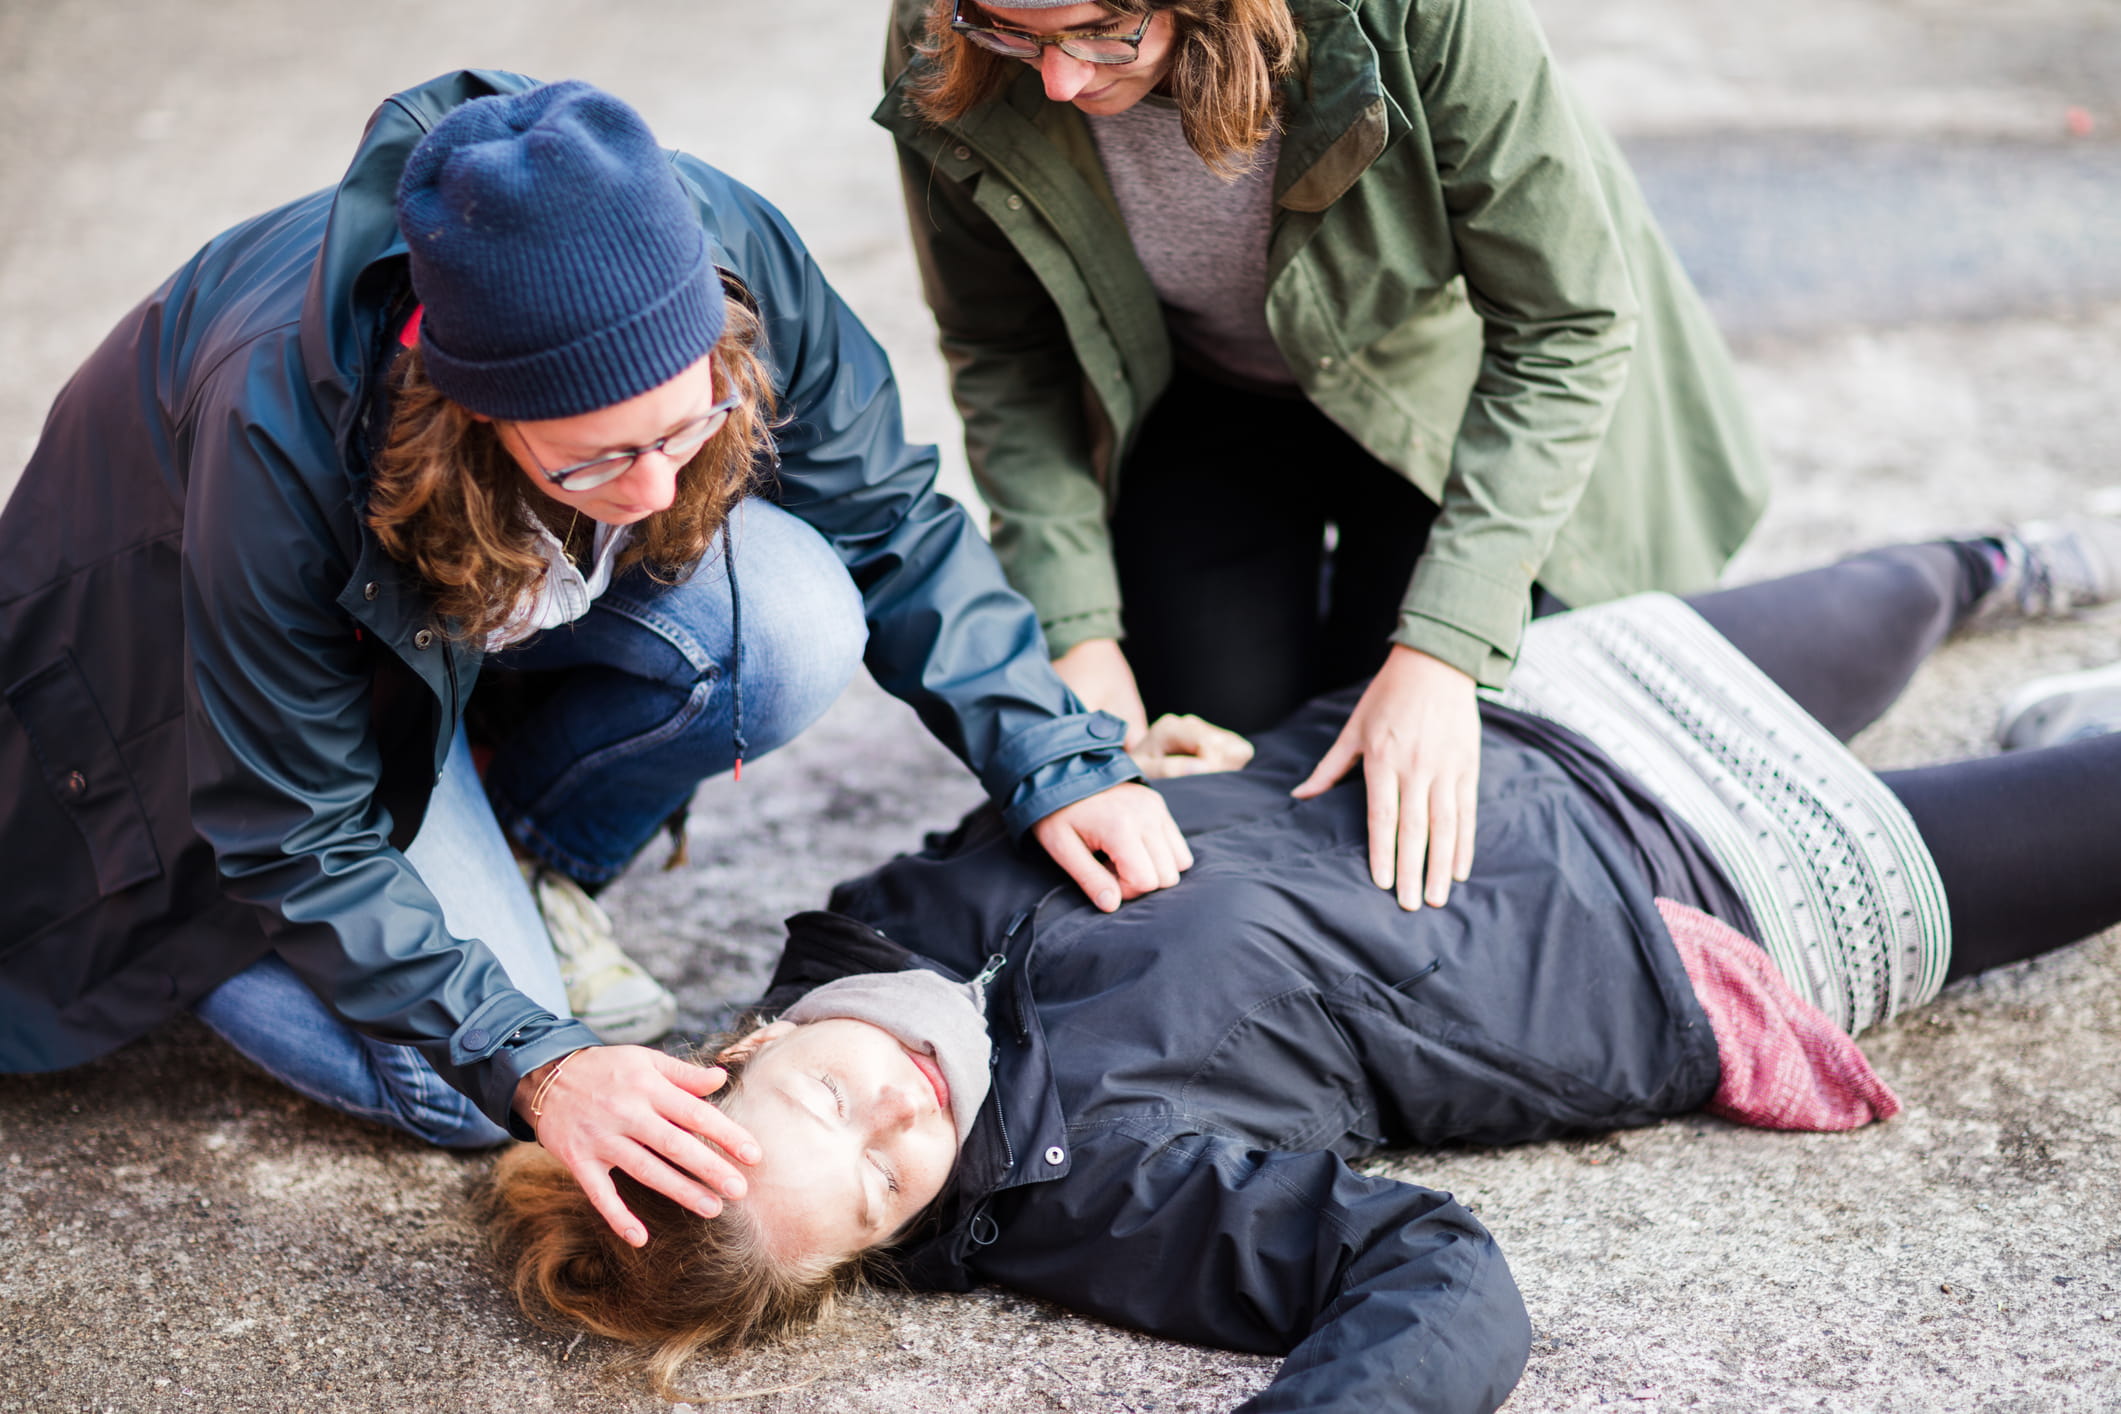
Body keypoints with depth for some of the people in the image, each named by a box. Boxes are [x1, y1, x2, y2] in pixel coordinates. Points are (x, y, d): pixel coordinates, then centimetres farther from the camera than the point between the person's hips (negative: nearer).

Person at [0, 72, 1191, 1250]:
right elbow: (299, 835, -28)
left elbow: (890, 520, -14)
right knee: (466, 1092, -18)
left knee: (796, 624, -28)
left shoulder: (727, 254, -32)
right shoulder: (286, 431, -41)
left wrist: (1054, 760, -21)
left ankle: (525, 866, 0)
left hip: (539, 580, 4)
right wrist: (532, 1060, -34)